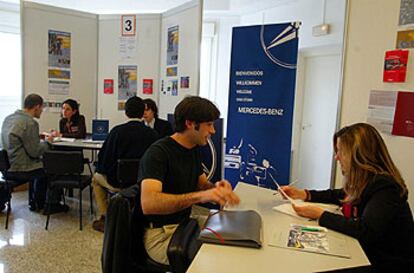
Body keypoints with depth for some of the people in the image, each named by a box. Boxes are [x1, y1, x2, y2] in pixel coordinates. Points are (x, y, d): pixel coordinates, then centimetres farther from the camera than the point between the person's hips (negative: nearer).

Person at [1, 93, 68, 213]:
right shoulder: (30, 123, -22)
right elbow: (35, 152, -20)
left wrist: (39, 139, 12)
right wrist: (47, 142, -4)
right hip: (20, 169, -9)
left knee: (40, 164, 31)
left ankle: (36, 202, 38)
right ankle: (53, 204, 22)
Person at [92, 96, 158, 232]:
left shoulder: (117, 131, -15)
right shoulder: (152, 134, -10)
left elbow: (103, 157, -10)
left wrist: (102, 169, 13)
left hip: (117, 182, -2)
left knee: (96, 177, 30)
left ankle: (105, 218, 32)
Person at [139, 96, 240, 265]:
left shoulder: (193, 149, 6)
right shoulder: (158, 153, -20)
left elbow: (201, 185, 14)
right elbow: (148, 203, -32)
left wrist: (215, 187, -10)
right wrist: (199, 196, -41)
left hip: (184, 224, 8)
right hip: (160, 234, -8)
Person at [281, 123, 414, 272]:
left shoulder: (384, 186, -23)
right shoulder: (363, 180, 1)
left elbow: (365, 231, -32)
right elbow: (339, 195, 20)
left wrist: (320, 214, -23)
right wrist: (303, 194, 9)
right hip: (367, 253, 7)